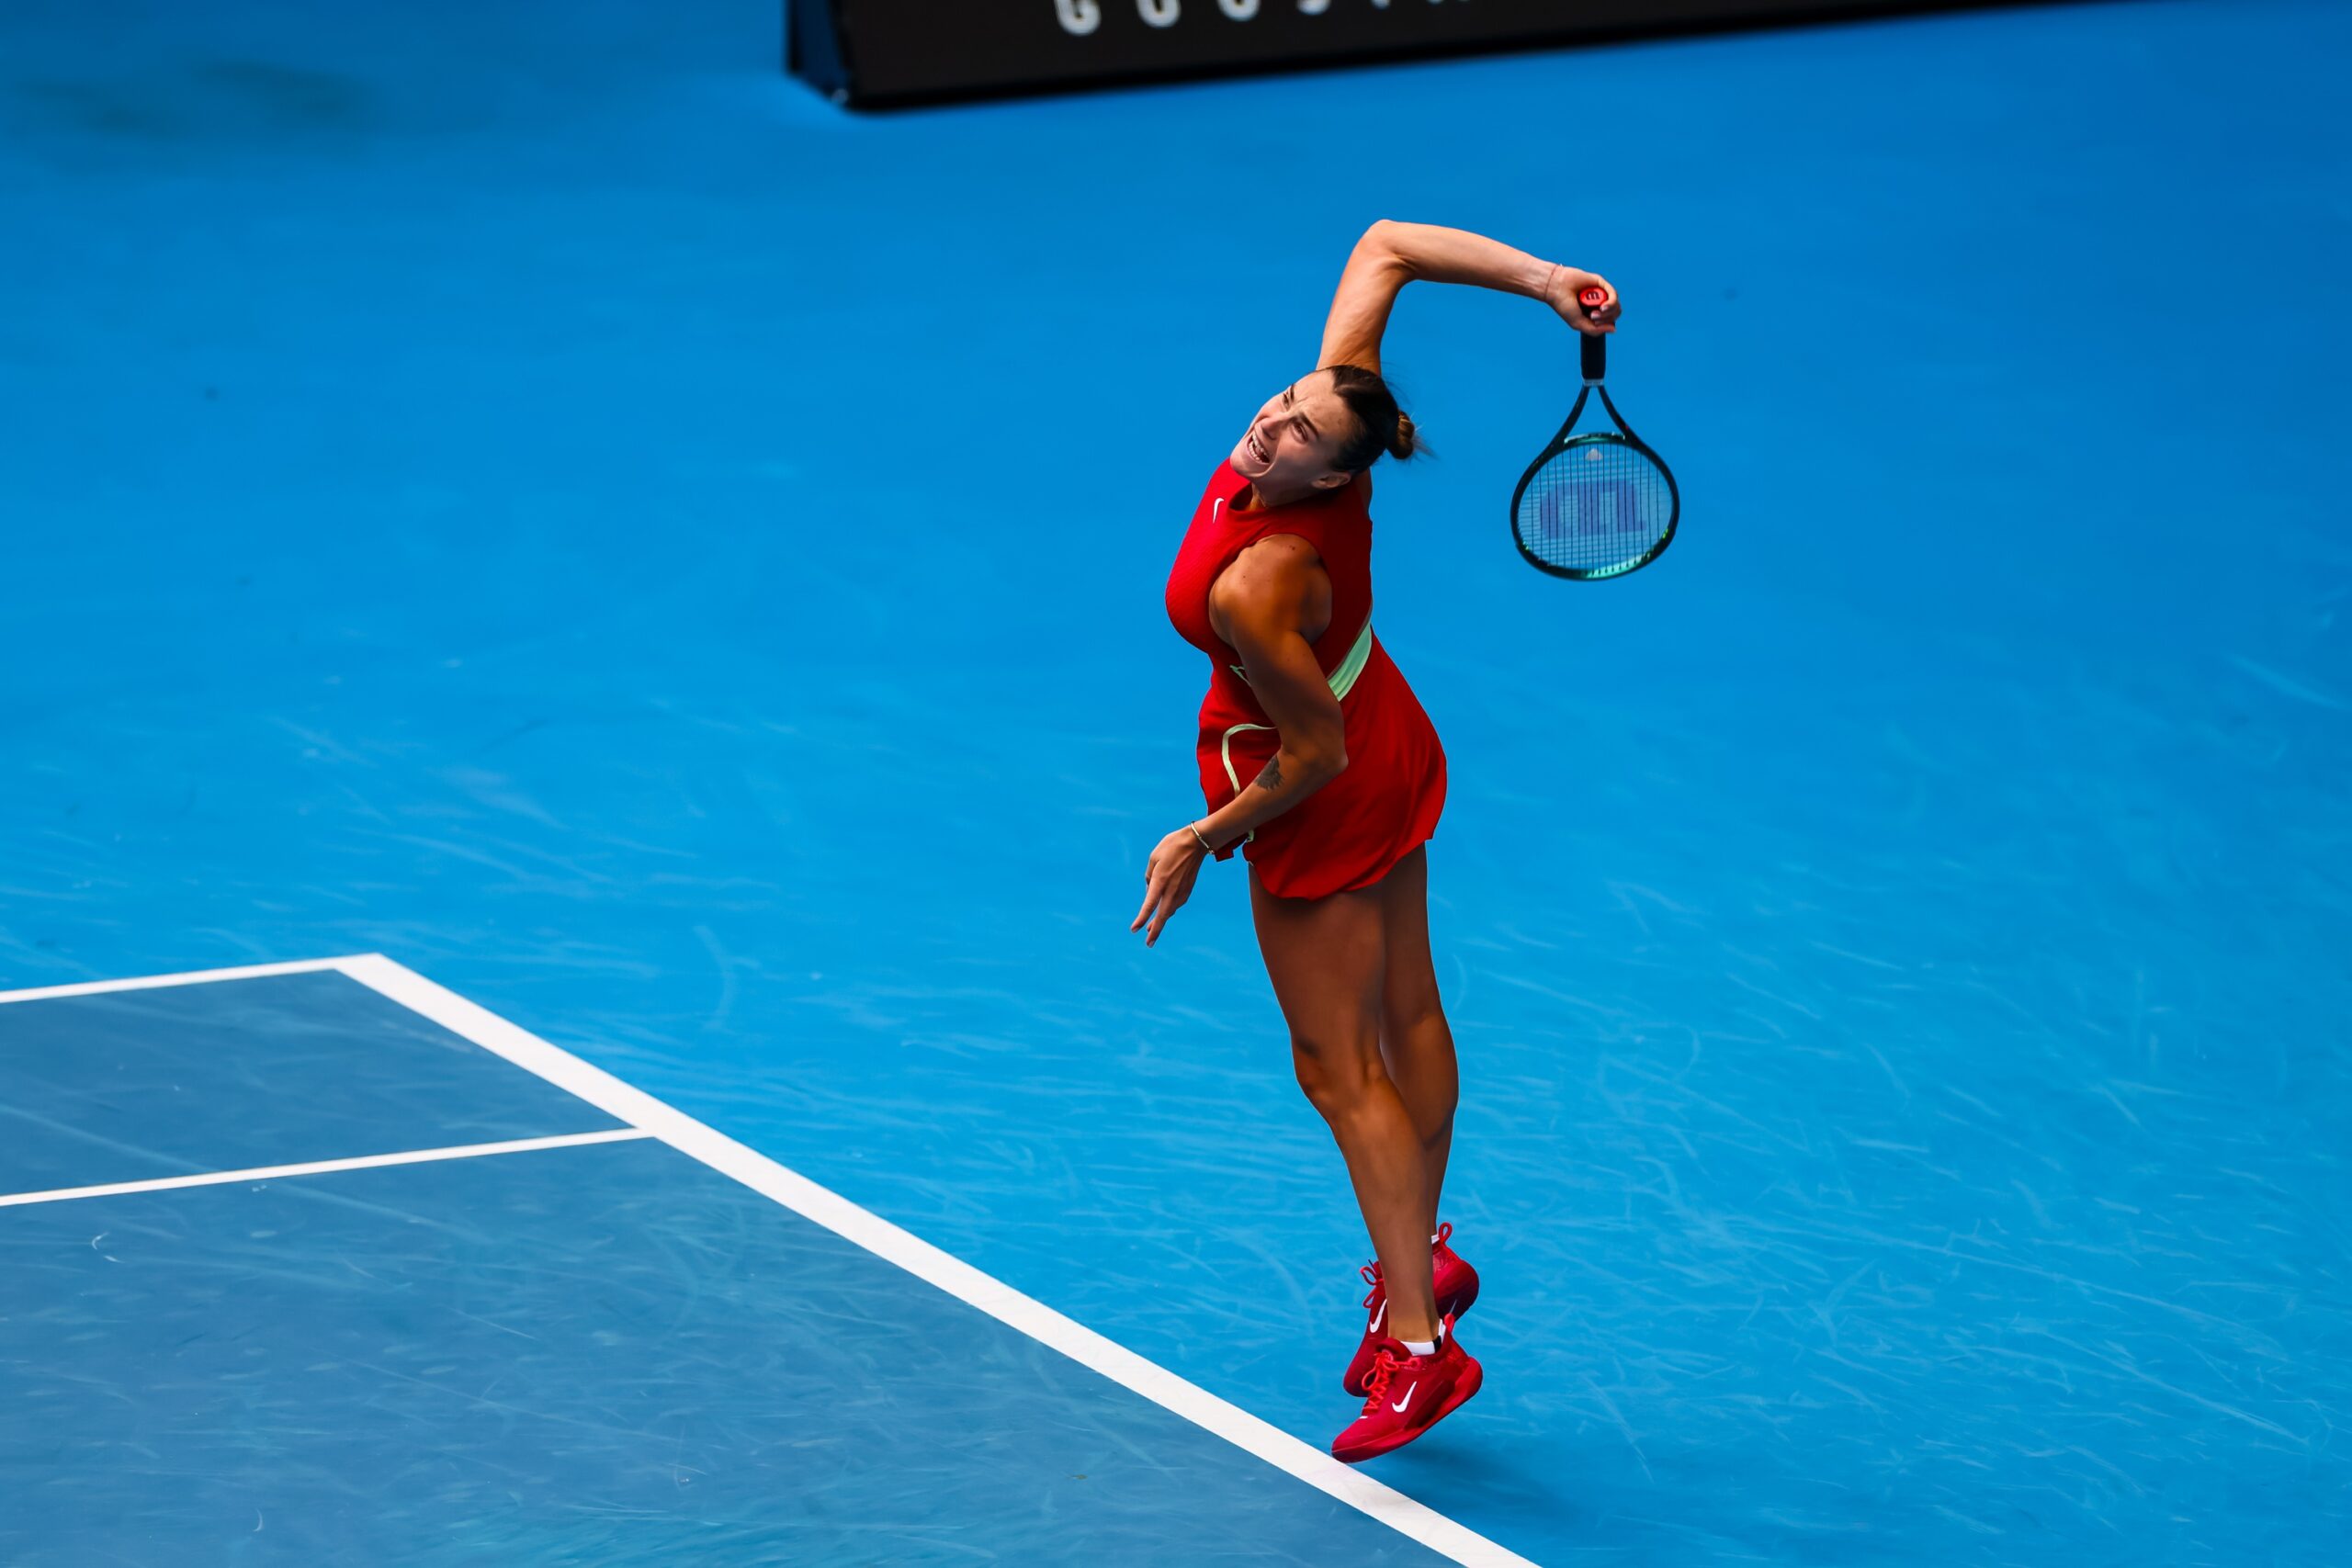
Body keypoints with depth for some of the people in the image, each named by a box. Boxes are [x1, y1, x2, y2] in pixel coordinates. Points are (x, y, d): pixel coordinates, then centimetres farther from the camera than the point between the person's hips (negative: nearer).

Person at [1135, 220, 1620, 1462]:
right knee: (1404, 1019, 21)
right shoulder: (1328, 422, -21)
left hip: (1327, 804, -8)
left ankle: (1419, 1343, 9)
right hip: (1396, 749, 8)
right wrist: (1539, 280, -22)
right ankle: (1419, 1260, 38)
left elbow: (1317, 757, -27)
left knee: (1339, 1067, 4)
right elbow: (1385, 246, -13)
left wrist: (1204, 841, -13)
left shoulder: (1254, 586, -39)